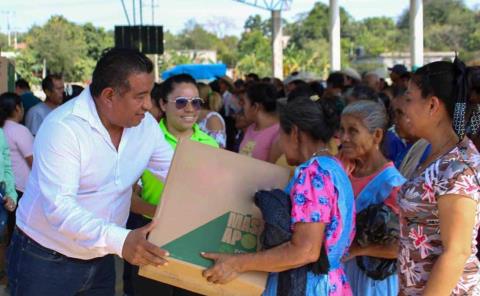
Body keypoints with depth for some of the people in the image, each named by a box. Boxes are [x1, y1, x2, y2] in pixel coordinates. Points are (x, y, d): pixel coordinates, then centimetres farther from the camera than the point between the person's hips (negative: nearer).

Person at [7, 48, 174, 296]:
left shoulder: (145, 125, -4)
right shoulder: (62, 128, -24)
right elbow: (58, 206, -33)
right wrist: (120, 240, -46)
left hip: (100, 259, 6)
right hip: (46, 260, -6)